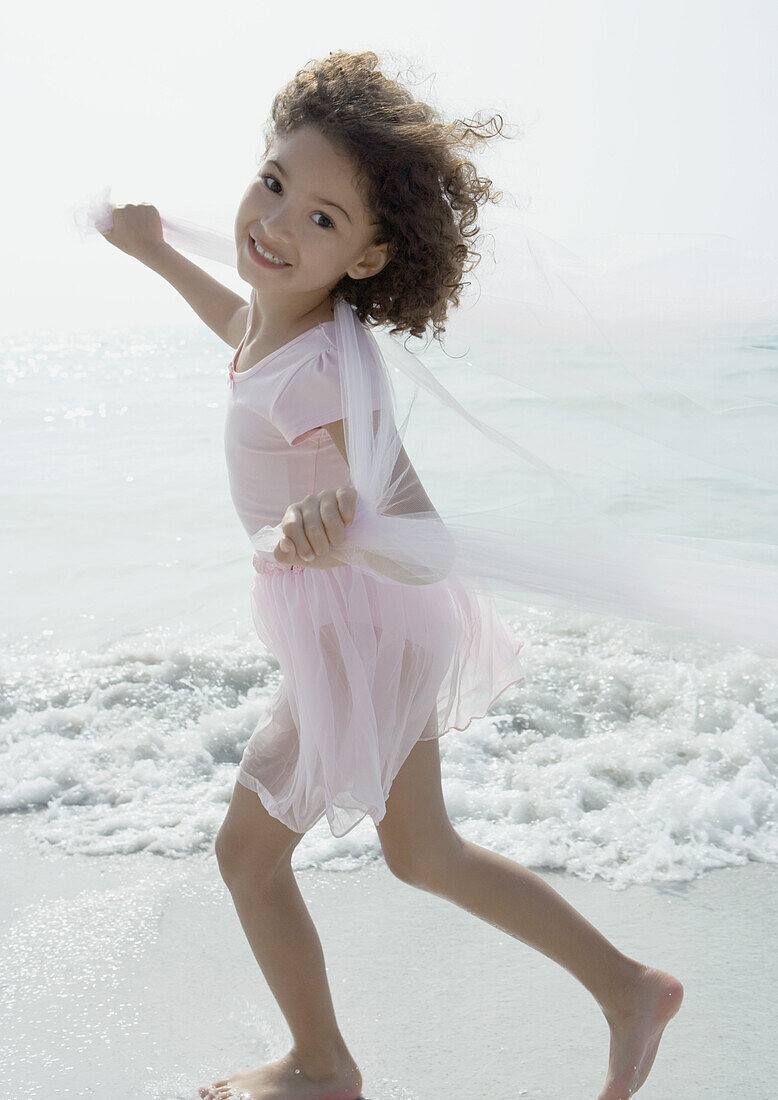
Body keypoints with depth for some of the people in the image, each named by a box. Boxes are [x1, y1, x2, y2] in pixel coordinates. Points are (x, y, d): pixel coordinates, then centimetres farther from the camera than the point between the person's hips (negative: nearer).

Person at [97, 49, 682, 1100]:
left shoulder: (323, 373, -30)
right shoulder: (283, 311, -3)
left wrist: (339, 524, -58)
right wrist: (157, 254, 28)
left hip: (359, 630, -9)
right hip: (376, 622, 9)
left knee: (248, 850, 11)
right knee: (423, 854, 23)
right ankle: (630, 990, 35)